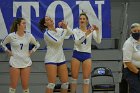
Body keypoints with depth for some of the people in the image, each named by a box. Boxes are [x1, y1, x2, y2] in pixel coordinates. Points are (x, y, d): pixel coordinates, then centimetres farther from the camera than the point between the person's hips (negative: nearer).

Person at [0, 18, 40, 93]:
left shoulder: (29, 36, -1)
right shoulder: (11, 36, -6)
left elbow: (37, 44, 14)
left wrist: (31, 51, 3)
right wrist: (8, 51, 1)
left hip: (26, 63, 2)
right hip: (14, 63, -2)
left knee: (25, 85, 4)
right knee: (13, 85, 2)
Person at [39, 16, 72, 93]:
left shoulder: (59, 30, 8)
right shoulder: (47, 33, -12)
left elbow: (70, 32, 3)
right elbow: (58, 41, -21)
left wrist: (66, 27, -14)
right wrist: (64, 29, -17)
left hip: (61, 59, 6)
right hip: (51, 60, -6)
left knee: (65, 82, 5)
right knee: (51, 83, -9)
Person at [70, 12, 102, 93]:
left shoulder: (91, 30, 3)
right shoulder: (75, 31, 0)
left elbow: (98, 41, -10)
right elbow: (77, 42, -17)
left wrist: (97, 31, -25)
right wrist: (86, 34, -29)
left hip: (87, 55, 1)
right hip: (76, 54, -1)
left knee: (86, 78, -3)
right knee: (74, 77, 1)